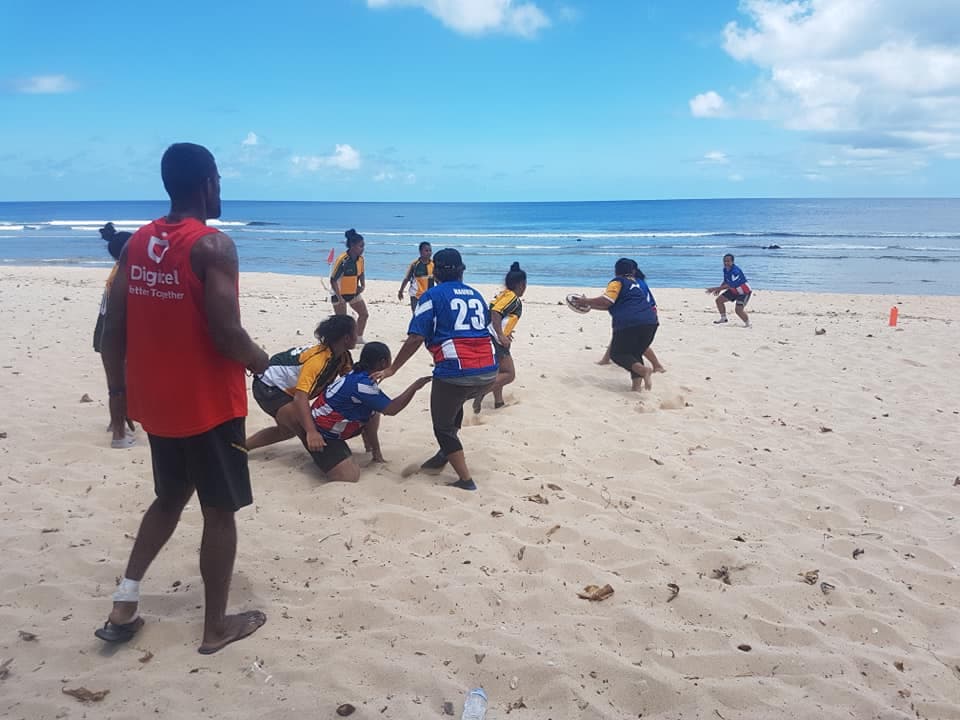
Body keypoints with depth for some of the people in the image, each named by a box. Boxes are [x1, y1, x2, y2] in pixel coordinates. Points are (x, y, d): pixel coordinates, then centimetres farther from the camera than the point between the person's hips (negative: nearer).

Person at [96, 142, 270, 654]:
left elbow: (114, 328, 5)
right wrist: (267, 366, -5)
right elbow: (225, 332, -23)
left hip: (154, 402, 7)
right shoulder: (212, 245, -17)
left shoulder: (137, 242, 5)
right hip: (208, 402, -7)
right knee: (220, 511, 8)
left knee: (170, 497, 24)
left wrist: (118, 391, 15)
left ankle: (123, 605, 20)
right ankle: (216, 626, 19)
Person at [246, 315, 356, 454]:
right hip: (268, 387, -10)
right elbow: (300, 397, -43)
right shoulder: (319, 360, -35)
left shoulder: (343, 356, -8)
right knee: (305, 428, -25)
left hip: (285, 388, 10)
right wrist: (311, 432, -55)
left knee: (288, 429, 25)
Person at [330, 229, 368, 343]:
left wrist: (363, 285, -4)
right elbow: (333, 280, -25)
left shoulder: (360, 259, -5)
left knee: (364, 314, 8)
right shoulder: (343, 260, -27)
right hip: (339, 294, -7)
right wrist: (340, 298, -26)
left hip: (354, 293, 7)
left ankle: (358, 339, 21)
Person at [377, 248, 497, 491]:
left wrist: (391, 369, 2)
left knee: (443, 426, 13)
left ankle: (466, 480, 9)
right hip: (488, 373, 6)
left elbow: (415, 339, -5)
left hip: (455, 372, -6)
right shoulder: (476, 295, 19)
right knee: (454, 403, 35)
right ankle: (446, 453, 36)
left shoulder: (433, 296, 3)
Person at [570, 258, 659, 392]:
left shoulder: (618, 282, 3)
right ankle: (637, 385, 4)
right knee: (635, 354, 20)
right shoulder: (640, 283, 28)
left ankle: (643, 370, -21)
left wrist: (586, 301, 2)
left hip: (629, 324, -7)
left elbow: (606, 301, -11)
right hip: (650, 322, 7)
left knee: (617, 354, 5)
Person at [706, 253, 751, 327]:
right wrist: (719, 289, -7)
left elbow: (730, 285, -38)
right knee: (719, 300, 2)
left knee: (738, 309, -20)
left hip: (744, 292, -9)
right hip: (733, 291, 9)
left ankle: (747, 324, 5)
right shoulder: (725, 269, -4)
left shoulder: (735, 271, -32)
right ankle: (723, 318, 19)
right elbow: (726, 281, 11)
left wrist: (715, 289, -39)